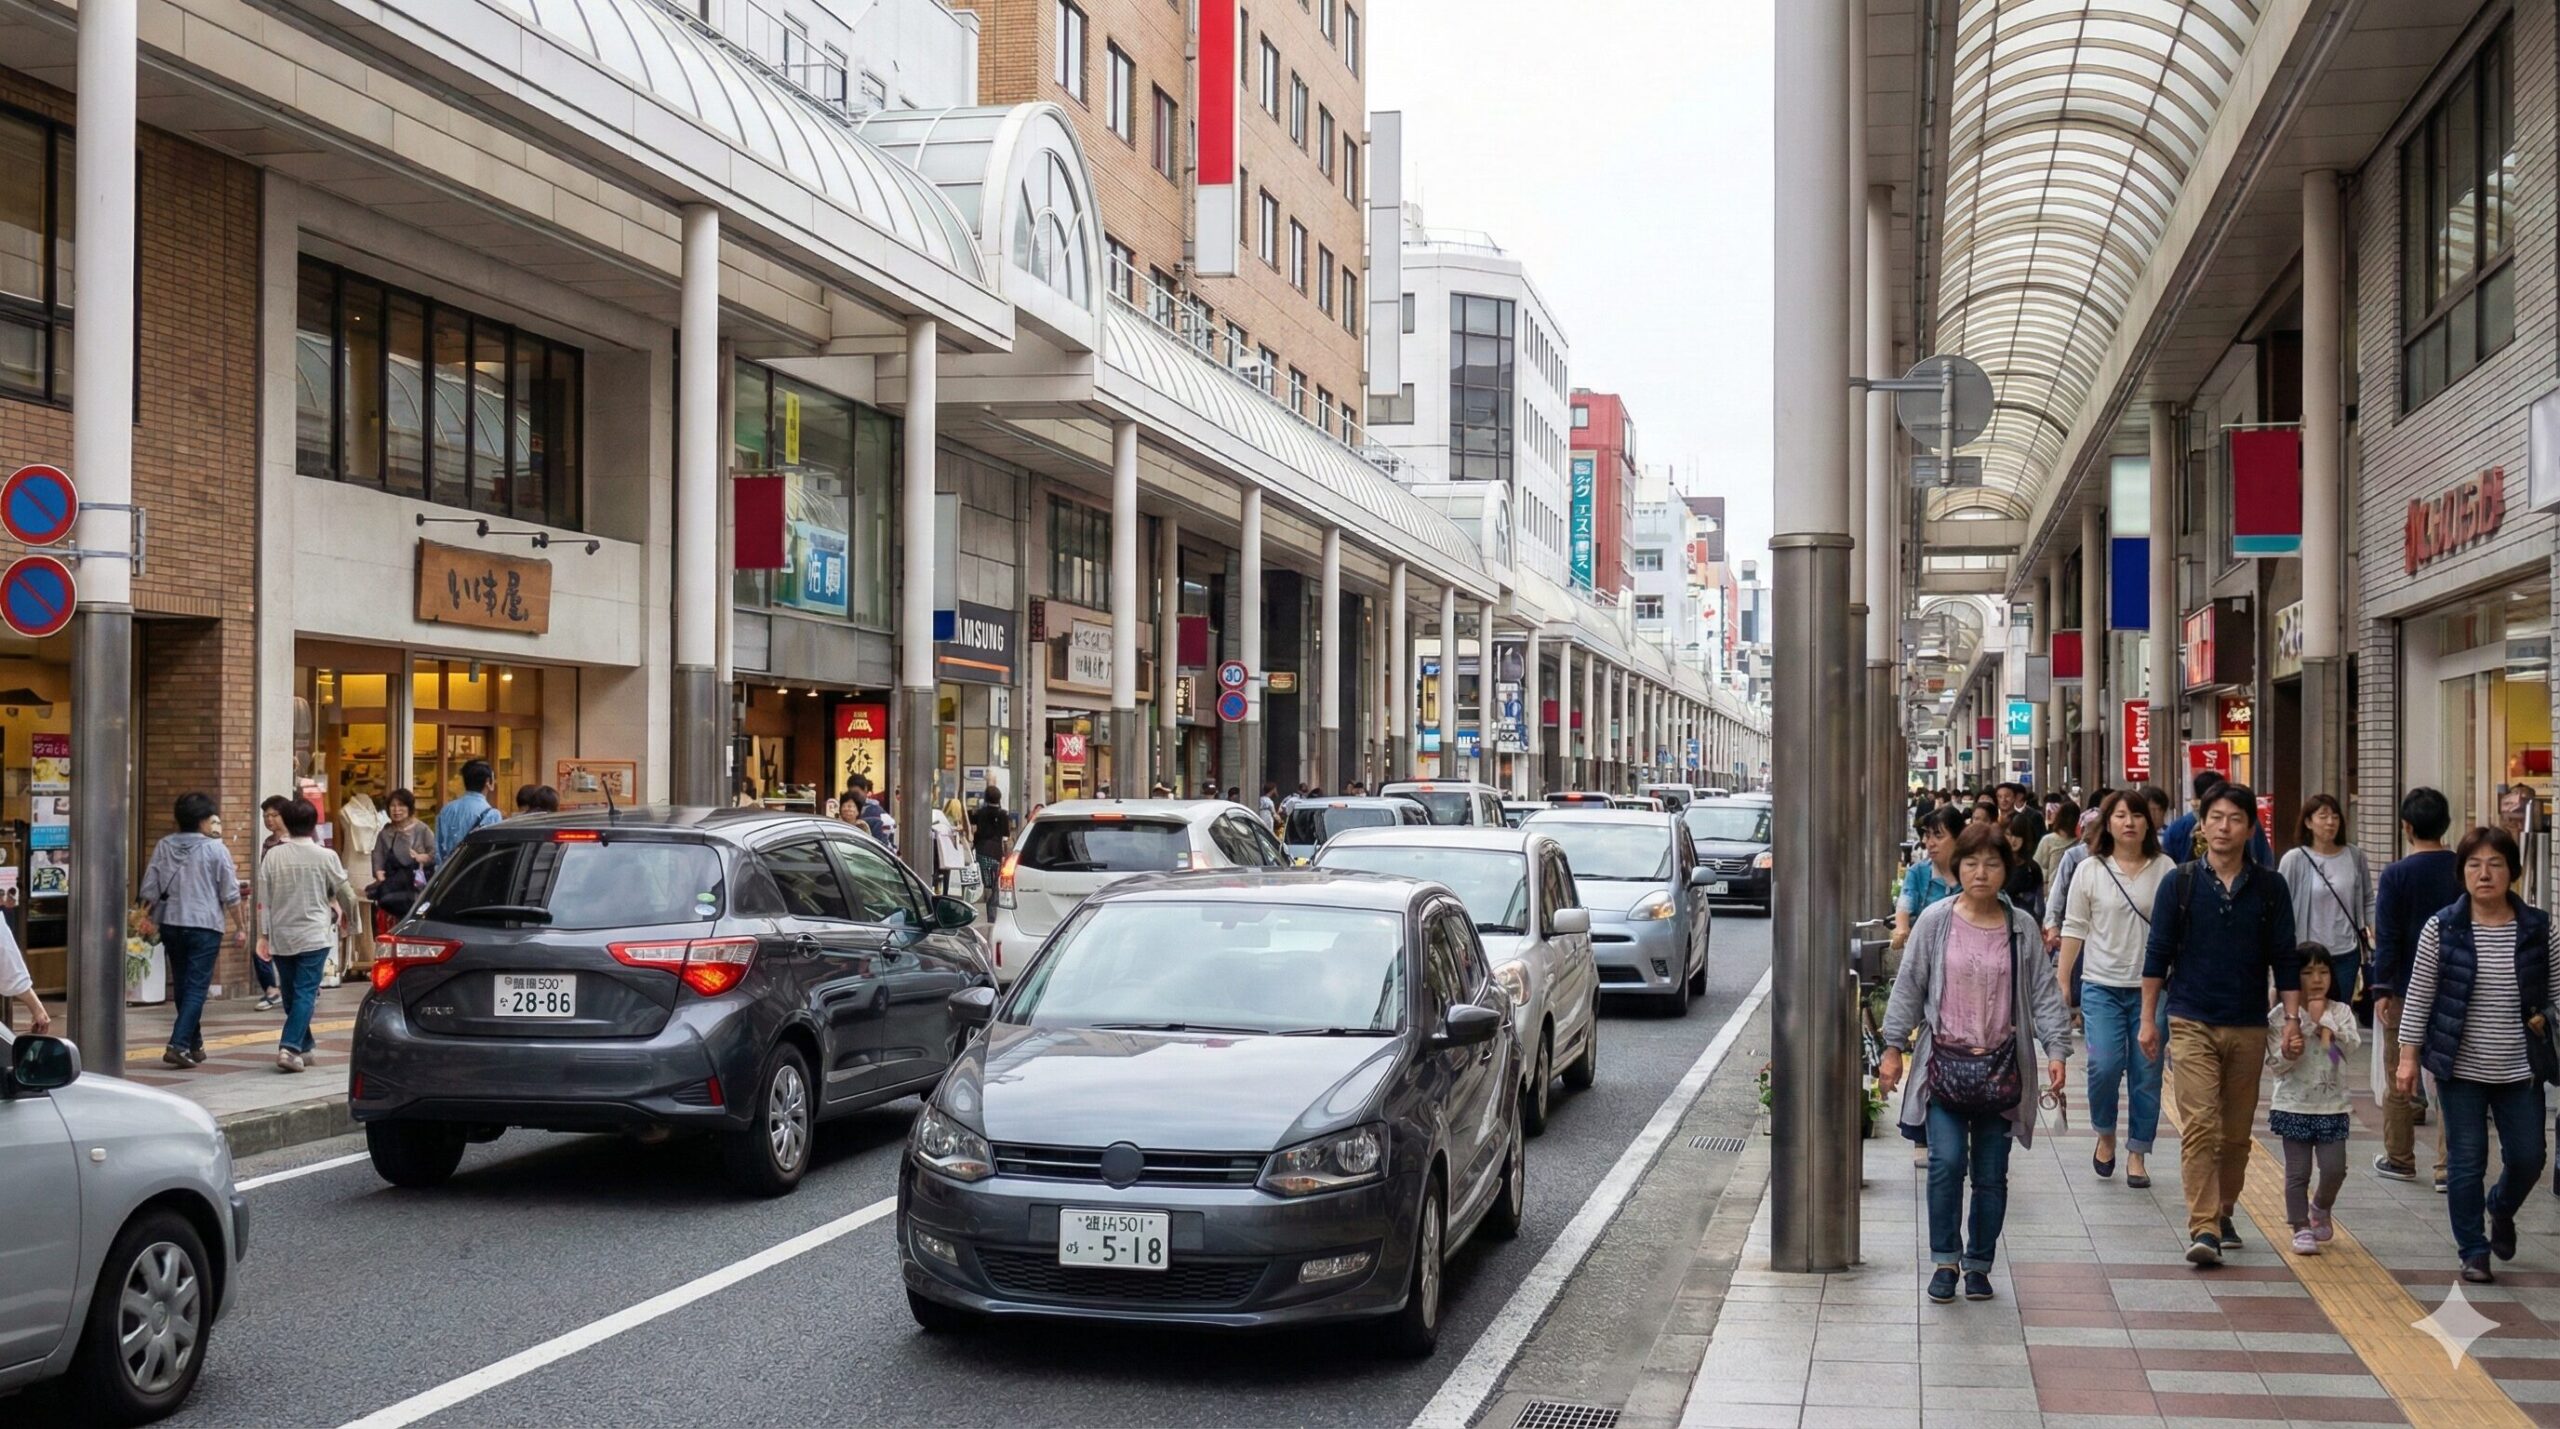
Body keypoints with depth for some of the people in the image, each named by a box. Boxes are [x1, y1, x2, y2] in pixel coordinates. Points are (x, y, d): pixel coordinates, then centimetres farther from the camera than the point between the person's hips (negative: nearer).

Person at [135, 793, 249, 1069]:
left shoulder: (163, 846, 2)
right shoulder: (215, 849, -8)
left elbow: (149, 889, 6)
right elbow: (230, 894, -6)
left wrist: (145, 917, 22)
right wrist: (240, 927, 4)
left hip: (171, 924, 5)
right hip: (205, 925, -5)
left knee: (183, 986, 16)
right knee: (196, 988, -3)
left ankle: (194, 1045, 25)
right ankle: (178, 1045, -15)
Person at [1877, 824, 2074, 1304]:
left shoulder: (2022, 929, 3)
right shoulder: (1936, 921, -1)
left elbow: (2044, 993, 5)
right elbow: (1909, 986, 3)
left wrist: (2056, 1051, -5)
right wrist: (1893, 1048, 3)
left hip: (2000, 1066, 2)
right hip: (1945, 1062, -1)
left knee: (1991, 1173, 7)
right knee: (1947, 1163, -11)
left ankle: (1978, 1264, 20)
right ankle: (1945, 1260, 3)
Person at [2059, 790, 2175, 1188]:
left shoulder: (2164, 869, 1)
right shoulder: (2090, 870, 2)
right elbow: (2074, 928, 5)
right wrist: (2062, 982, 2)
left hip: (2151, 986, 1)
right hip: (2102, 986, 0)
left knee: (2146, 1072, 4)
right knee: (2104, 1064, -12)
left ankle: (2137, 1154, 17)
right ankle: (2105, 1135, 15)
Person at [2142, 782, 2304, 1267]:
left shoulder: (2270, 888, 4)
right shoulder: (2180, 883, 0)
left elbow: (2285, 959, 7)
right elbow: (2157, 954, 3)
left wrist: (2292, 1018, 0)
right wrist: (2148, 1018, 1)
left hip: (2248, 1027, 2)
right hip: (2192, 1024, -2)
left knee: (2237, 1131, 9)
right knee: (2199, 1126, -12)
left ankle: (2222, 1213, 26)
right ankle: (2202, 1229, -15)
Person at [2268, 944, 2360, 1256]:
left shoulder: (2340, 1011, 3)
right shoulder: (2281, 1016, -5)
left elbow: (2353, 1043, -12)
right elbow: (2276, 1064, -6)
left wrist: (2324, 1023, -18)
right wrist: (2287, 1053, -26)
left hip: (2332, 1106, 2)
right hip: (2294, 1106, -2)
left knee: (2335, 1168, -1)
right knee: (2298, 1171, 2)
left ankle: (2320, 1208, 28)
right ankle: (2301, 1228, 14)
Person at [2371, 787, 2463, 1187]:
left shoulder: (2396, 874, -11)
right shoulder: (2464, 871, -1)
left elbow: (2387, 938, -12)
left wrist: (2381, 989, -8)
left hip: (2406, 989, -3)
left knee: (2399, 1079, 11)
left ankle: (2399, 1160, 21)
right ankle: (2448, 1168, 5)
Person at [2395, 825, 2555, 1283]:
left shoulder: (2539, 928, -1)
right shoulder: (2441, 928, -5)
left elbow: (2553, 995, 9)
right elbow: (2419, 996, -1)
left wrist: (2545, 1020, -6)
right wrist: (2408, 1056, -4)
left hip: (2520, 1071, 2)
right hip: (2461, 1070, -2)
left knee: (2528, 1158, 6)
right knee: (2466, 1162, 2)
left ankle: (2502, 1210, 39)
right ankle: (2473, 1251, 16)